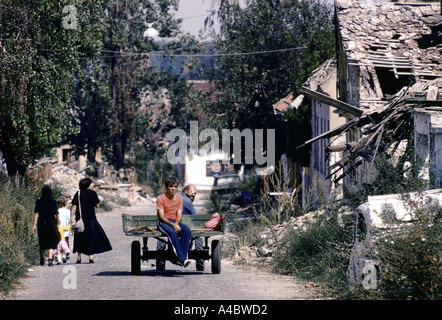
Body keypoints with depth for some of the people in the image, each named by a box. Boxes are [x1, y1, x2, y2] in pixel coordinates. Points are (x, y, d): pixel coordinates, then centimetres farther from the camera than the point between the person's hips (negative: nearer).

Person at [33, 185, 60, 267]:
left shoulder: (39, 202, -3)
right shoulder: (53, 202, -1)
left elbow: (36, 214, -7)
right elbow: (56, 215, 1)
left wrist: (35, 225, -5)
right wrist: (57, 225, 12)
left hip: (41, 223, 1)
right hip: (51, 223, -1)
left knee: (42, 243, 15)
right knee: (51, 243, -1)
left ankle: (42, 260, 25)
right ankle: (50, 259, -16)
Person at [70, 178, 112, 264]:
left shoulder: (78, 194, -1)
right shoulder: (93, 193, -4)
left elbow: (74, 206, -6)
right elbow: (97, 205, 5)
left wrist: (71, 218, -6)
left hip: (80, 219, 2)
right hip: (91, 219, -2)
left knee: (80, 239, 12)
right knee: (92, 237, 6)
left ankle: (79, 257, 11)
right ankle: (91, 256, -4)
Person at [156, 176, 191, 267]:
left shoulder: (179, 199, 8)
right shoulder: (161, 198, -6)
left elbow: (179, 215, 2)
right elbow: (161, 216, -13)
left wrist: (176, 224, -20)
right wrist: (172, 225, -27)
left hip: (175, 222, 4)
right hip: (163, 222, -4)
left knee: (187, 230, -28)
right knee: (172, 231, -38)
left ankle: (179, 259, -34)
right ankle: (182, 258, -43)